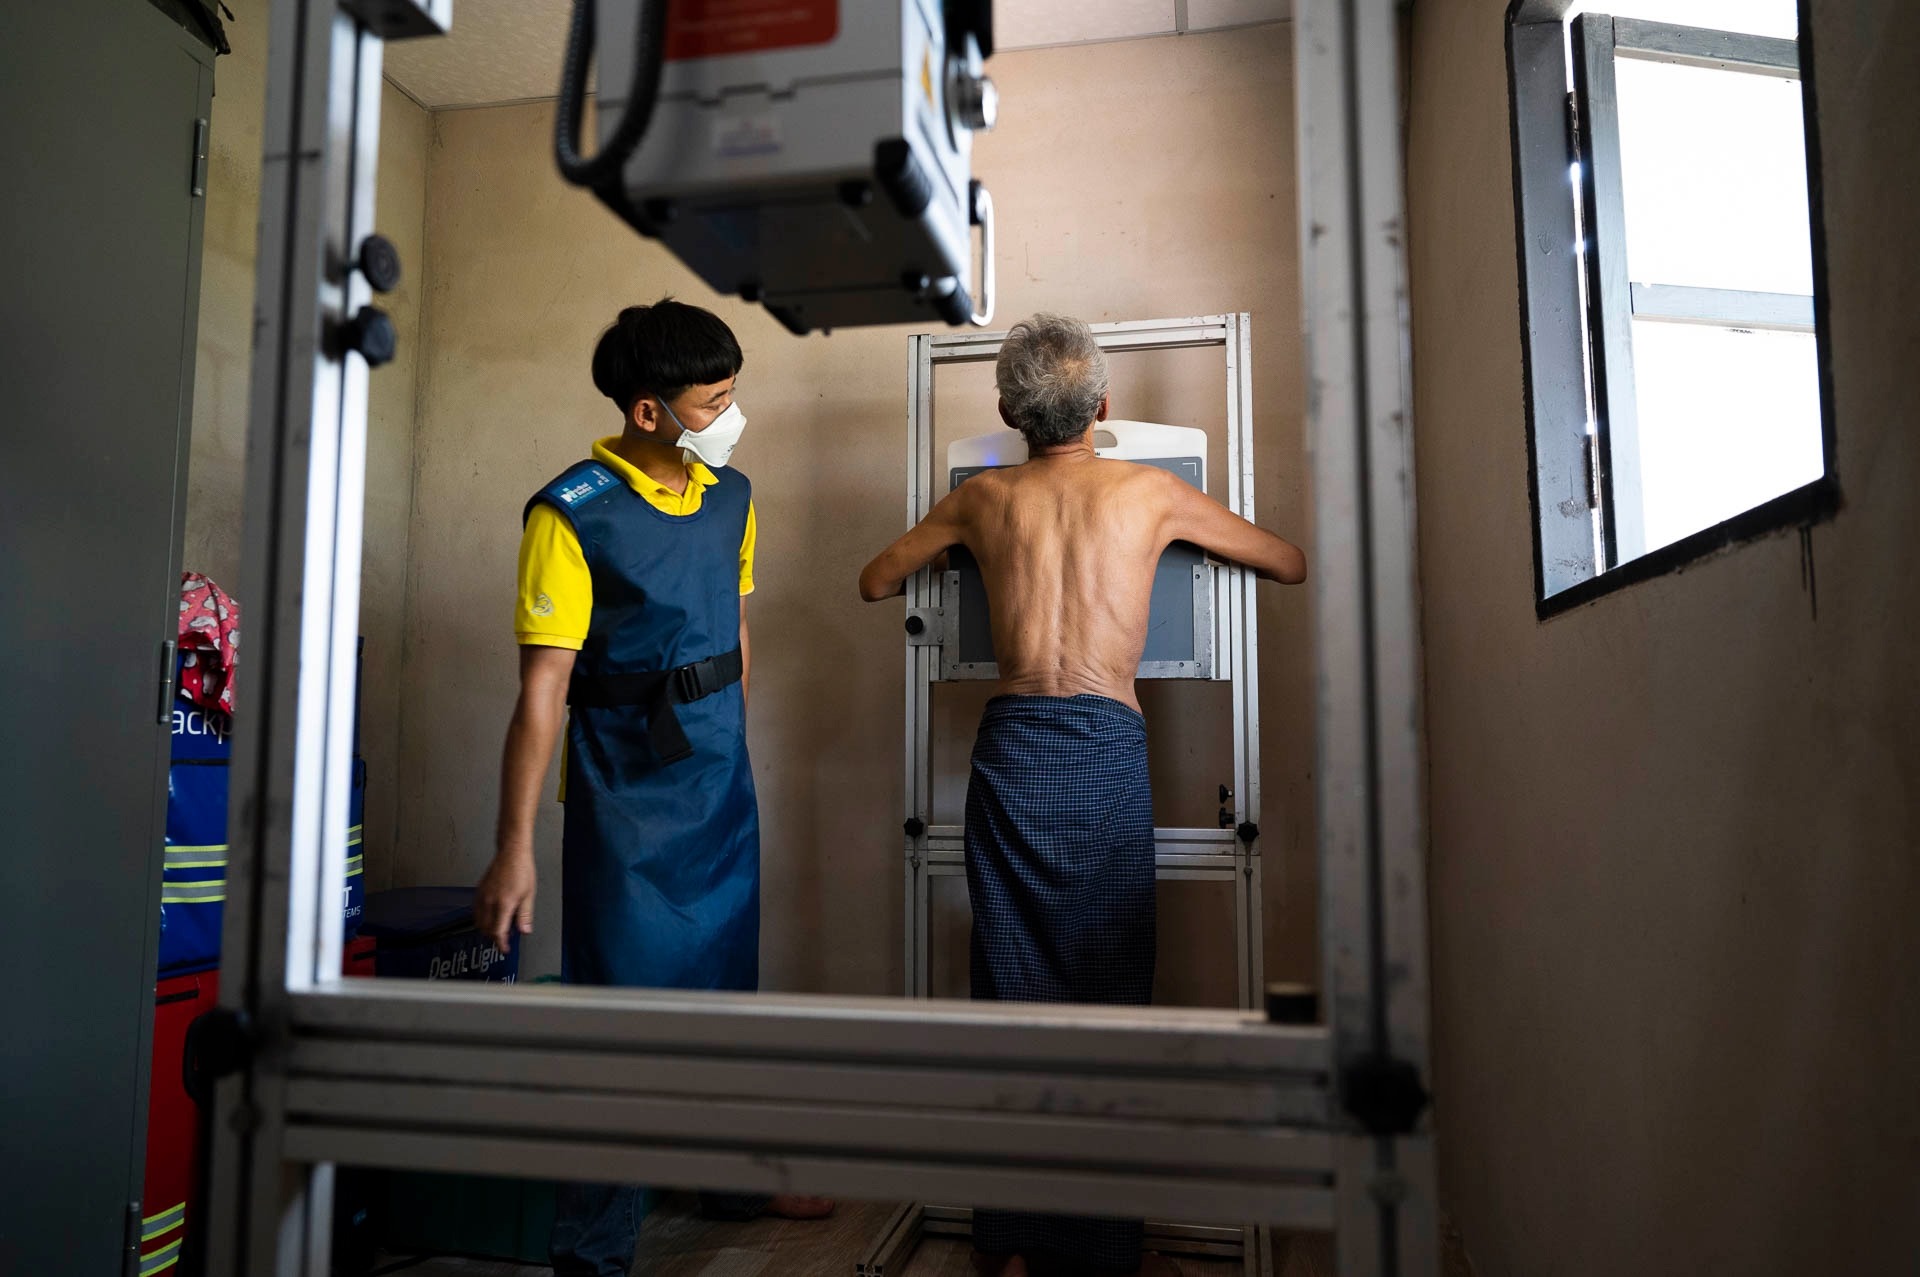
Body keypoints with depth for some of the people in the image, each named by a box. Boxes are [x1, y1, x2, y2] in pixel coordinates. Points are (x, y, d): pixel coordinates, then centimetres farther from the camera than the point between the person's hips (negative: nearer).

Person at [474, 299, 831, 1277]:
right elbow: (541, 692, -17)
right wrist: (514, 851, -19)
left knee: (727, 986, 19)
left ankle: (733, 1177, 41)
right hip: (626, 800, -6)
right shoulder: (572, 515, -14)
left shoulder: (731, 495, 5)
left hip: (723, 790, 7)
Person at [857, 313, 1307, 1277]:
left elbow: (876, 582, 24)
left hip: (1011, 744, 2)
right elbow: (1293, 565, 18)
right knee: (1106, 989, 6)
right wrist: (1191, 532, 35)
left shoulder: (983, 497, 11)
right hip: (1107, 743, -2)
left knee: (1011, 986, 9)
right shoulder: (1150, 491, 7)